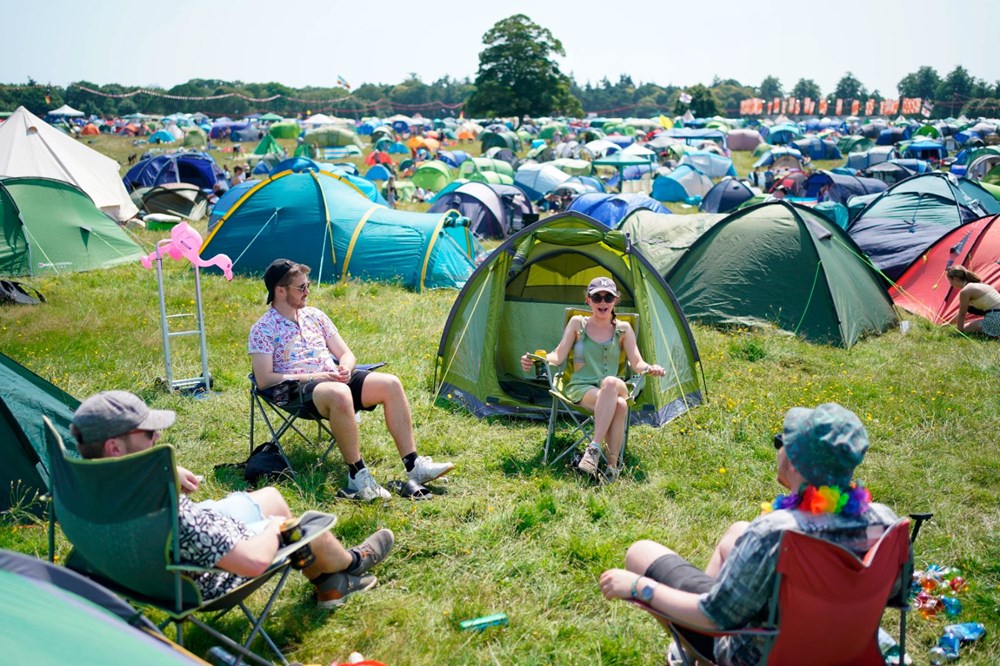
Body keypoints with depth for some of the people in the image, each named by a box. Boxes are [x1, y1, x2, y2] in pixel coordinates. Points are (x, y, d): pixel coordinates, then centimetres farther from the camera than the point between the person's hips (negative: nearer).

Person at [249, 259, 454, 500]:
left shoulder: (315, 315, 17)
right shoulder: (263, 329, -1)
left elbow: (347, 355, 19)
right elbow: (264, 380, -10)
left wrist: (345, 369, -7)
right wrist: (312, 377, -16)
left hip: (335, 379, 6)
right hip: (300, 390, -6)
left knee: (391, 384, -17)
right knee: (339, 394, -40)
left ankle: (413, 465, -17)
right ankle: (357, 475, -31)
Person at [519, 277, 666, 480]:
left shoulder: (623, 329, 9)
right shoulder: (577, 323, 6)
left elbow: (637, 363, 1)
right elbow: (557, 356, 0)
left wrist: (650, 369, -23)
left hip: (614, 389, 2)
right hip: (581, 389, -1)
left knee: (611, 382, -39)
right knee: (618, 405, -36)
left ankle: (594, 448, -36)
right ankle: (612, 464, -30)